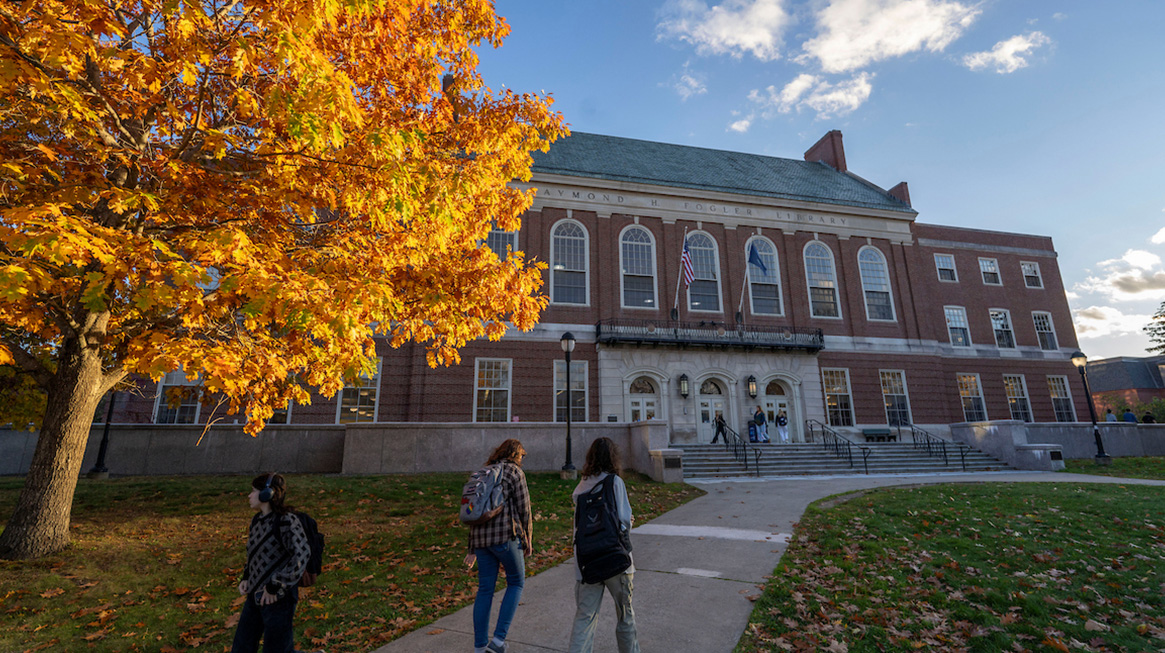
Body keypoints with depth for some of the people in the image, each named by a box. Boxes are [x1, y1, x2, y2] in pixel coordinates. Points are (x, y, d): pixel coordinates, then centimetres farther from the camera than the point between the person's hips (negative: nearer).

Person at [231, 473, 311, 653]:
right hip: (255, 596, 8)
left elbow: (302, 554, -31)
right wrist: (246, 578, 7)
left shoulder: (287, 521, -21)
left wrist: (275, 586, -26)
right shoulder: (257, 520, 5)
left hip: (278, 599, -8)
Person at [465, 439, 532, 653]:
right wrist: (527, 539, 6)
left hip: (481, 538, 6)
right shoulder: (515, 472, -4)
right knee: (516, 582, 12)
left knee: (485, 590, 14)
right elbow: (523, 509, -6)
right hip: (505, 535, -6)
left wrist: (472, 550, 20)